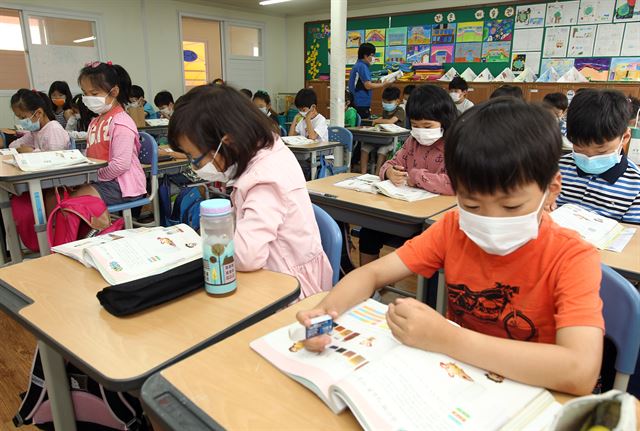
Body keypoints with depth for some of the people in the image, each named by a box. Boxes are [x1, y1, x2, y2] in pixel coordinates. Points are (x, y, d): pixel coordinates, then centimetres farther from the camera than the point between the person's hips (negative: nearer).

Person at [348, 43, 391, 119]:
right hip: (361, 105, -10)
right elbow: (368, 85, -18)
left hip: (356, 103, 10)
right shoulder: (362, 66, -13)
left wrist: (378, 83, 13)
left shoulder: (357, 65, 17)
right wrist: (384, 84, -7)